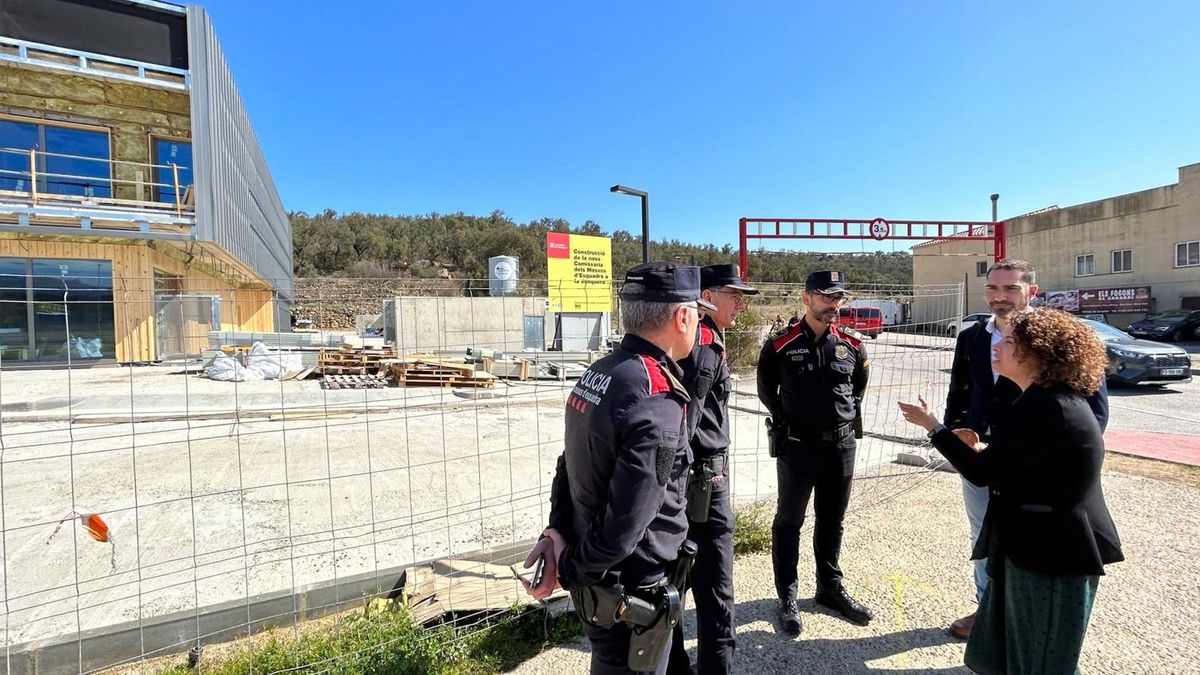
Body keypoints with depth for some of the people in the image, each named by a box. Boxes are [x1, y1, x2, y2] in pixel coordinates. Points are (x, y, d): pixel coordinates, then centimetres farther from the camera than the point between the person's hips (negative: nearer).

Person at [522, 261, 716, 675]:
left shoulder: (598, 372, -2)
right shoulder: (657, 402, -30)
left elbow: (570, 464, 4)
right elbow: (624, 526, -28)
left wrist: (557, 530, -2)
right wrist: (570, 570, -12)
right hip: (631, 598, -8)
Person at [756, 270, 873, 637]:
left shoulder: (852, 344, 1)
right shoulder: (781, 344, -10)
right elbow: (767, 391, 2)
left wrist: (846, 415, 13)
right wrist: (789, 422, 4)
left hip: (841, 445, 4)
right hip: (796, 446, -4)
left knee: (832, 521, 18)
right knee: (788, 521, 7)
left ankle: (830, 588, 36)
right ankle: (787, 597, 21)